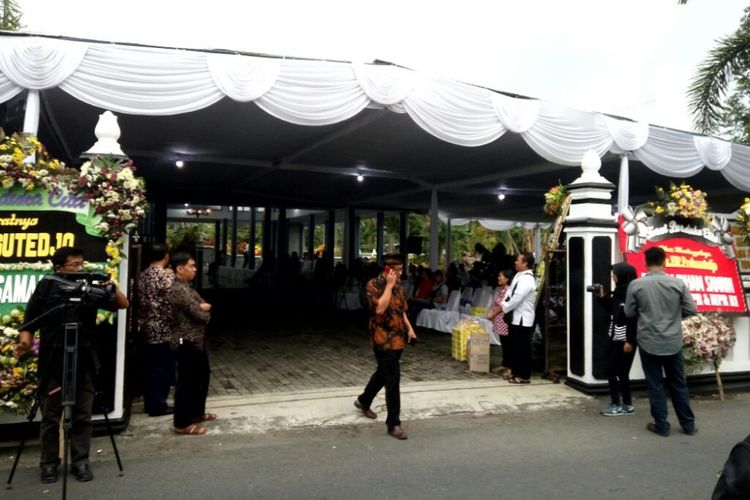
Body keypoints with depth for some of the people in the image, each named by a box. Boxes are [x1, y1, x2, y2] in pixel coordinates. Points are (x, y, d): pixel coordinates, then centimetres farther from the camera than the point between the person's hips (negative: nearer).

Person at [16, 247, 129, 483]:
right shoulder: (46, 287, -1)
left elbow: (123, 304, 2)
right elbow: (30, 321, 1)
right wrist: (25, 339, -16)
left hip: (84, 362, 2)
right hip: (53, 363, -2)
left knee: (83, 416, 7)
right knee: (51, 416, 7)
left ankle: (81, 462, 17)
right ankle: (49, 463, 21)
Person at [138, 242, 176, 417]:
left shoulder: (143, 275, 9)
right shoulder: (166, 275, -15)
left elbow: (141, 301, 13)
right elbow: (171, 303, -17)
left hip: (147, 328, 8)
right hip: (162, 329, -8)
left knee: (150, 366, 14)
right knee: (163, 367, 1)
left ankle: (149, 403, 22)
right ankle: (158, 405, 7)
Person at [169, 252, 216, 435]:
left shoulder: (186, 286, 13)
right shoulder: (179, 289, -20)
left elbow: (204, 306, 13)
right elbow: (201, 314, -21)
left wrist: (203, 307, -8)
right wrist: (204, 310, 0)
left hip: (196, 339, 11)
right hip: (187, 341, -11)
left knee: (202, 376, 20)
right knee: (186, 381, -2)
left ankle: (197, 412, 34)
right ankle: (182, 424, 8)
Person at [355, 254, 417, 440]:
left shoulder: (398, 284, 10)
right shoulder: (374, 284, -13)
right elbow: (380, 308, -26)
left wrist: (409, 328, 9)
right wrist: (389, 285, -23)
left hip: (398, 337, 8)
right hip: (383, 338, -8)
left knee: (383, 372, 20)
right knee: (393, 378, -9)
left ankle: (363, 400, 43)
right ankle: (393, 423, -1)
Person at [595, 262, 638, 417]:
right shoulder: (618, 291, 10)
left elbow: (634, 319, -19)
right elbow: (611, 310, 18)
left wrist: (630, 341, -20)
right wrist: (602, 297, 7)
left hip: (625, 340, -9)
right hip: (615, 338, 9)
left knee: (610, 370, -3)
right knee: (621, 371, 12)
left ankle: (617, 405, 8)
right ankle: (627, 405, 20)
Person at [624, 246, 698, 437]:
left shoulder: (636, 285, -10)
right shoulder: (678, 283, -7)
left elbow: (629, 313, -1)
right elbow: (691, 310, -2)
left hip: (649, 342, -2)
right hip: (674, 342, 2)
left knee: (655, 385, 9)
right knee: (678, 384, 15)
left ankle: (662, 426, 14)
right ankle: (688, 424, 24)